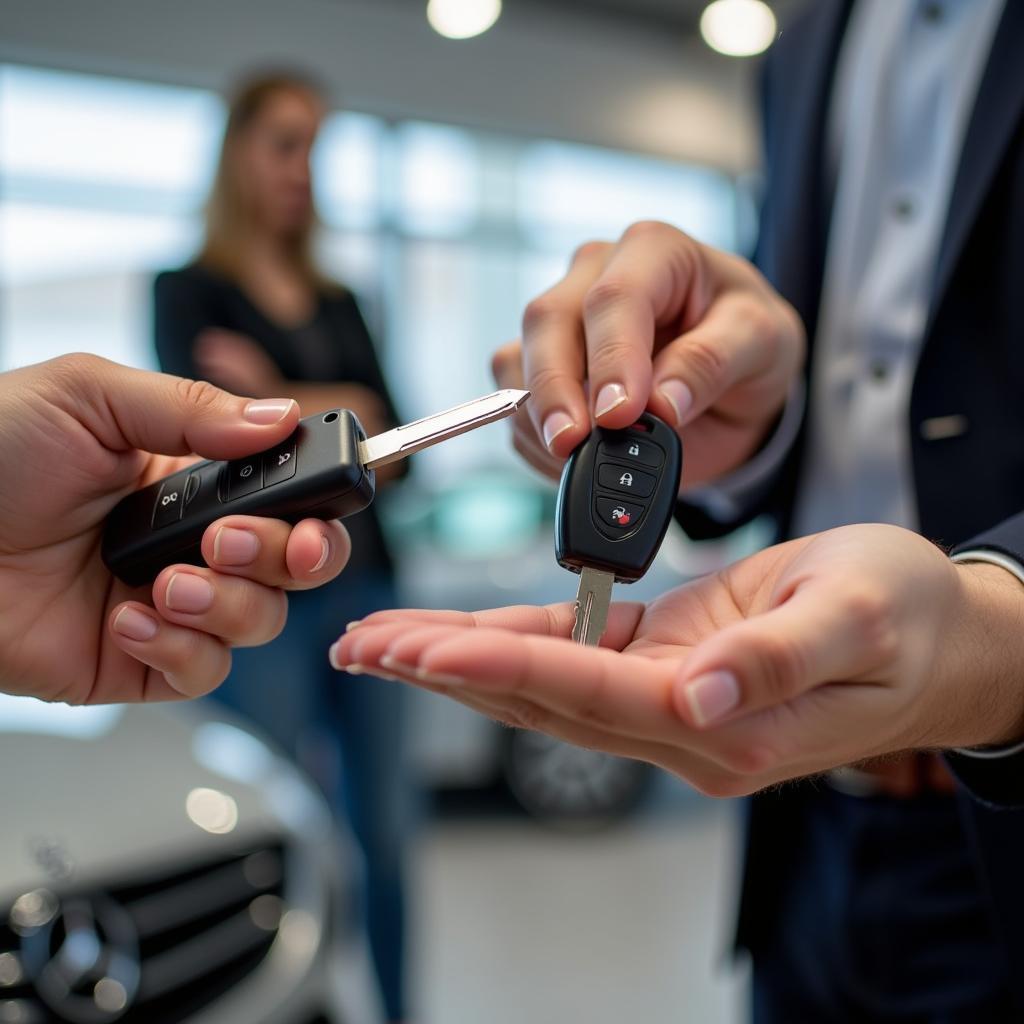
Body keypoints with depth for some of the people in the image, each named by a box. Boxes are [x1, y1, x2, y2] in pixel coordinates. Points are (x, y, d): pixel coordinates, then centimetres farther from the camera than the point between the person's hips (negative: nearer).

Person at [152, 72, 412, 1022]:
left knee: (386, 829, 6)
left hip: (364, 587, 5)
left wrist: (278, 401, -6)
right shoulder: (189, 291, 4)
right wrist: (345, 415, -8)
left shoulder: (339, 302, 17)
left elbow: (393, 450, 7)